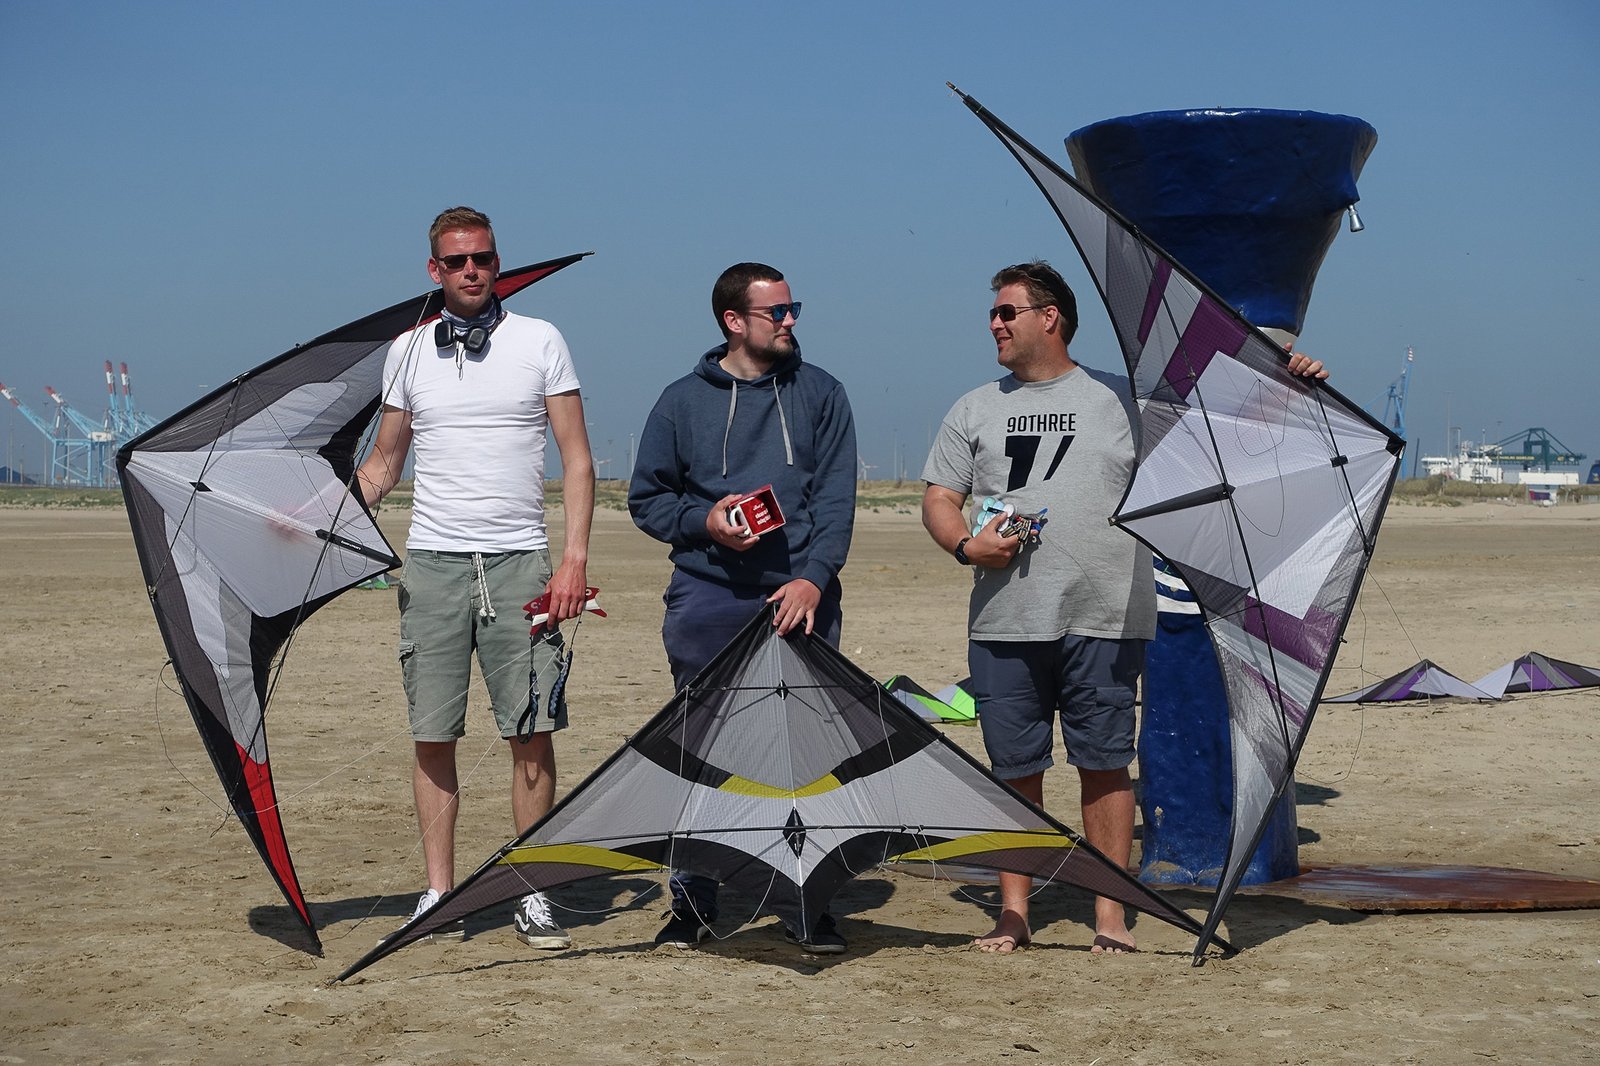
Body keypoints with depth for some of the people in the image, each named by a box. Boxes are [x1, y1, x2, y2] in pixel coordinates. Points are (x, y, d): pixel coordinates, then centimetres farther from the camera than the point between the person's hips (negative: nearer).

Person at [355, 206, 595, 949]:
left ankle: (532, 896, 5)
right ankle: (438, 894, 11)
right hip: (432, 561, 2)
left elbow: (577, 458, 3)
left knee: (533, 734, -3)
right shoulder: (408, 351, 10)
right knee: (432, 736, 2)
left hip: (518, 561, -2)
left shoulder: (540, 342, 5)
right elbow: (382, 465, 19)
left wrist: (575, 556, -7)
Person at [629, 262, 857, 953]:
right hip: (707, 602, 0)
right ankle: (692, 903, 13)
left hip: (801, 598, 0)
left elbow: (836, 498, 2)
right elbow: (646, 500, 11)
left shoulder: (819, 394, 8)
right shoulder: (683, 402, 7)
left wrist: (813, 575, -12)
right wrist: (704, 520, -7)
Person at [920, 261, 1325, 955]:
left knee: (1105, 763, 0)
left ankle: (1111, 915, 8)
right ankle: (1012, 913, 13)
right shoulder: (975, 410, 16)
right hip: (1003, 623, 2)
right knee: (1015, 768, 4)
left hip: (1103, 620, -2)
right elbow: (938, 498, 13)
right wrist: (966, 545, -7)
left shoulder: (1124, 398, 8)